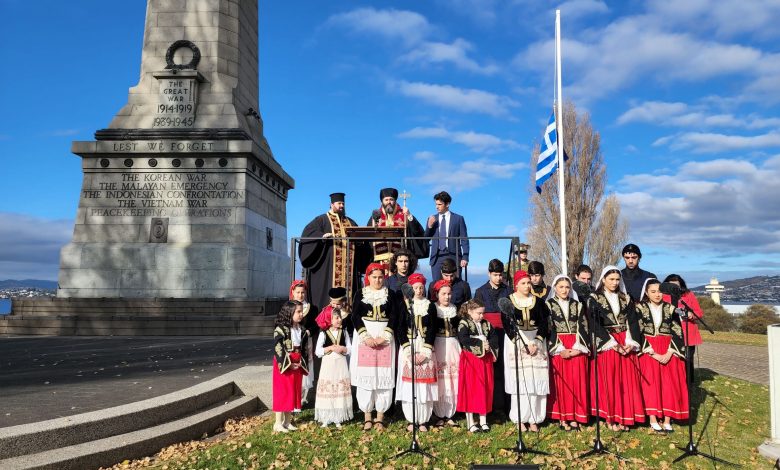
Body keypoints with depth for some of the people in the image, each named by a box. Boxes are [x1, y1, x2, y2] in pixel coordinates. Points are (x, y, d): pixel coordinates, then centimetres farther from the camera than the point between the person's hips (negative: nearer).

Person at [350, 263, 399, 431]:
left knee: (384, 376, -2)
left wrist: (383, 337, -11)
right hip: (364, 336, 0)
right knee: (365, 376, -2)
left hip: (385, 338, 0)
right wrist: (366, 337, -13)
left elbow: (394, 318, 1)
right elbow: (355, 316, -1)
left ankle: (380, 418, 5)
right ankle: (367, 417, 6)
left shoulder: (390, 294, 7)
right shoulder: (361, 293, 6)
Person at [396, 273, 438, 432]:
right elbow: (401, 329, 0)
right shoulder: (405, 305, 4)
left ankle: (423, 421, 7)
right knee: (409, 384, -2)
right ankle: (411, 420, 8)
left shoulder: (430, 306, 6)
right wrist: (409, 352, -10)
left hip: (426, 349, 1)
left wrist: (424, 353, -8)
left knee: (424, 385, -1)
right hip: (407, 348, 0)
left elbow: (432, 330, 2)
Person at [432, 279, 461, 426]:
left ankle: (449, 415, 12)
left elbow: (460, 329, 15)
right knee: (439, 381, -4)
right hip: (437, 347, -4)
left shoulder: (455, 309, 11)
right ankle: (440, 415, 6)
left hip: (453, 346, 4)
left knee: (453, 381, 3)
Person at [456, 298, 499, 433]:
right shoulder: (464, 324, -8)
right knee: (470, 390, 0)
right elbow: (464, 339, -23)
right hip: (470, 361, -5)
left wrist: (489, 344, -15)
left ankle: (483, 421, 19)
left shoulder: (486, 324, 10)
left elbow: (495, 338, 5)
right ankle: (470, 423, 9)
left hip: (485, 360, 5)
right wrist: (481, 343, -20)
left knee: (485, 390, 8)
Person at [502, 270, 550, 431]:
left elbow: (544, 324, 2)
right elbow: (507, 326, -6)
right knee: (519, 380, -6)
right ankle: (520, 419, 2)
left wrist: (537, 343, -11)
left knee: (535, 381, -2)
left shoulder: (538, 302, 6)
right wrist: (521, 344, -14)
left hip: (537, 342, 2)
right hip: (515, 343, -2)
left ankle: (533, 419, 5)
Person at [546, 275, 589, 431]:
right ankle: (562, 417, 3)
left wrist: (578, 347, -8)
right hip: (558, 348, -2)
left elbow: (583, 327, 6)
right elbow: (548, 329, -4)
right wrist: (560, 349, -13)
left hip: (577, 348, 2)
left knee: (577, 381, 0)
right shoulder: (548, 305, 4)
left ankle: (575, 416, 6)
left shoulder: (577, 305, 12)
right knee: (561, 381, -3)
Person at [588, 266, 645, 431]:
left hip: (626, 344, 4)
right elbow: (596, 325, -8)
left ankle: (624, 417, 9)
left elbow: (632, 322, 5)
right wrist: (613, 343, -15)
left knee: (627, 381, 2)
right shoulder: (594, 299, 0)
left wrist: (631, 342, -10)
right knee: (609, 382, -3)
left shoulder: (626, 299, 12)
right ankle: (610, 418, 3)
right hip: (606, 344, -3)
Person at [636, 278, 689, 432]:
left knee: (670, 384, -3)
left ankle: (667, 420, 4)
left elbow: (677, 333, 1)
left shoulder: (670, 309, 5)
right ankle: (653, 420, -4)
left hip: (669, 352, 2)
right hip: (648, 352, -2)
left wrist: (669, 352, -13)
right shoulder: (640, 308, -1)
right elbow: (638, 333, -7)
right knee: (651, 384, -8)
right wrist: (653, 353, -15)